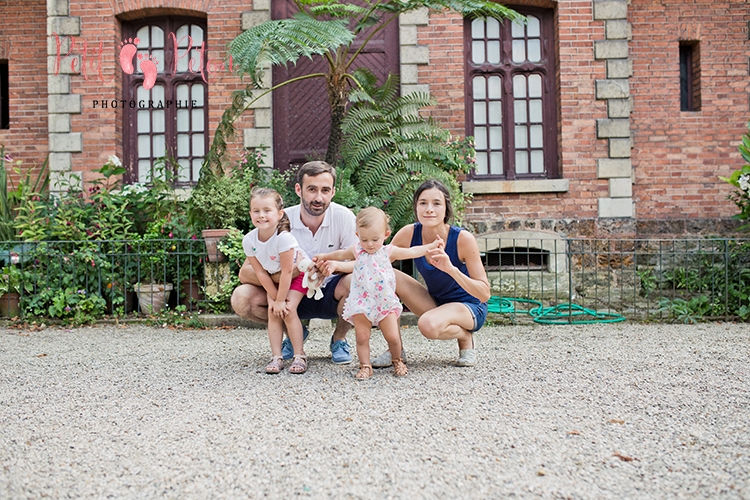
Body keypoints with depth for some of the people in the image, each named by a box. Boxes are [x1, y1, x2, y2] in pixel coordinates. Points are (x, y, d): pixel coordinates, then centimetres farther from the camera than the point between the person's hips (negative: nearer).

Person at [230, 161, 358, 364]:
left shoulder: (343, 216, -16)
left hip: (331, 295, -1)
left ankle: (339, 339, -2)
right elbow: (245, 272, -18)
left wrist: (336, 265, -41)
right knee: (241, 298, -22)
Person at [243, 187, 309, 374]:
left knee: (288, 311, -16)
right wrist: (275, 297, -13)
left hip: (297, 274, -5)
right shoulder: (249, 240, -21)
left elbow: (287, 271, -29)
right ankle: (276, 357, -2)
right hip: (273, 278, 5)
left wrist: (281, 300, -22)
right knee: (273, 313, -8)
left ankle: (299, 355, -5)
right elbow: (260, 272, -12)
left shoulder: (284, 238, -36)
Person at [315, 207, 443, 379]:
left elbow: (412, 252, 7)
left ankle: (397, 361, 24)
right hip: (361, 304, 1)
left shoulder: (389, 252, 0)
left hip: (385, 303, 0)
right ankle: (365, 366, 12)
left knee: (393, 337, -1)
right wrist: (324, 256, 30)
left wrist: (433, 245, 4)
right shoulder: (357, 251, 3)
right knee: (362, 337, -3)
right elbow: (341, 254, 23)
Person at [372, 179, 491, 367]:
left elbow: (484, 294, -24)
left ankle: (466, 338, -2)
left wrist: (451, 269, -40)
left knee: (429, 324, -36)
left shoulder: (463, 238, -25)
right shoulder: (409, 233, -14)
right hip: (435, 303, 5)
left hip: (470, 308, -5)